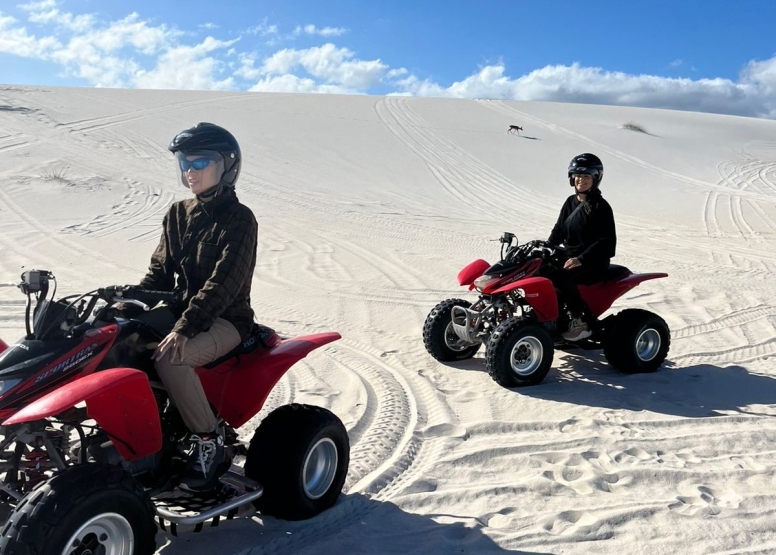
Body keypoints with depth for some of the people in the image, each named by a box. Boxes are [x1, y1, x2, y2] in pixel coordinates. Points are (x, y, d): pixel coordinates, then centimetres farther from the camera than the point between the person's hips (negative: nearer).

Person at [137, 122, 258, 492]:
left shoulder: (239, 219, -11)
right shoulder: (178, 214, 11)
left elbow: (223, 284, -22)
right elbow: (160, 271, 11)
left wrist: (184, 328, -31)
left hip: (226, 319, -7)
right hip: (180, 308, 7)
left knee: (169, 358, -32)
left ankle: (208, 443, -15)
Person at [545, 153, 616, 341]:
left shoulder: (601, 207, -9)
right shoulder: (571, 202, 12)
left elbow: (607, 242, -17)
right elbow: (559, 230, 19)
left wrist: (581, 259, -29)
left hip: (593, 262, -7)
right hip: (569, 255, 7)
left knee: (559, 275, -34)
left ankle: (581, 322, -21)